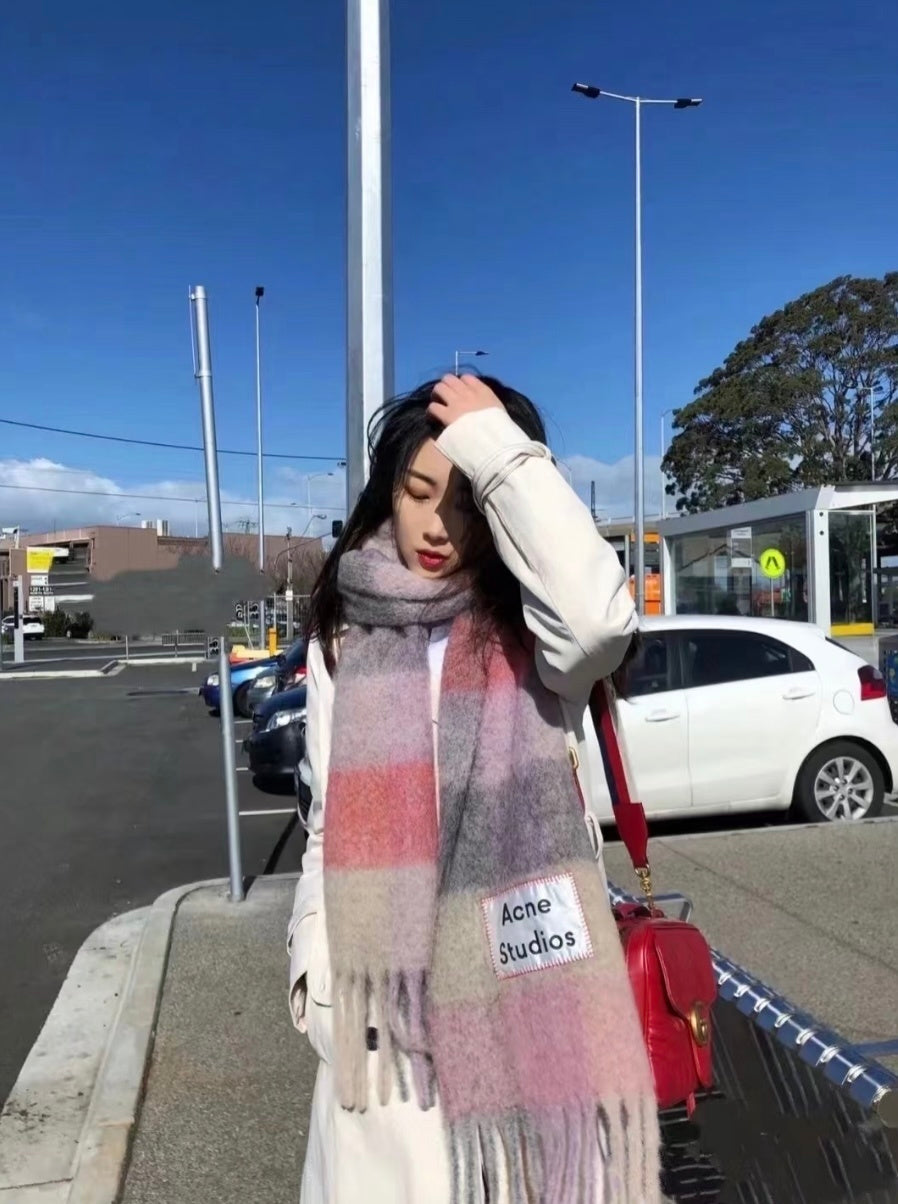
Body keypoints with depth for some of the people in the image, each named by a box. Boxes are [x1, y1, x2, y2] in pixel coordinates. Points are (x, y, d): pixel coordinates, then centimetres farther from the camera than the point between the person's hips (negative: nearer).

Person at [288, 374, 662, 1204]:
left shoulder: (533, 624, -5)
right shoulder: (346, 636, 4)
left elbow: (601, 617, -31)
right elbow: (329, 821, 8)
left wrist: (499, 450, -23)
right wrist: (315, 967, 1)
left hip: (526, 977, -2)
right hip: (386, 987, 3)